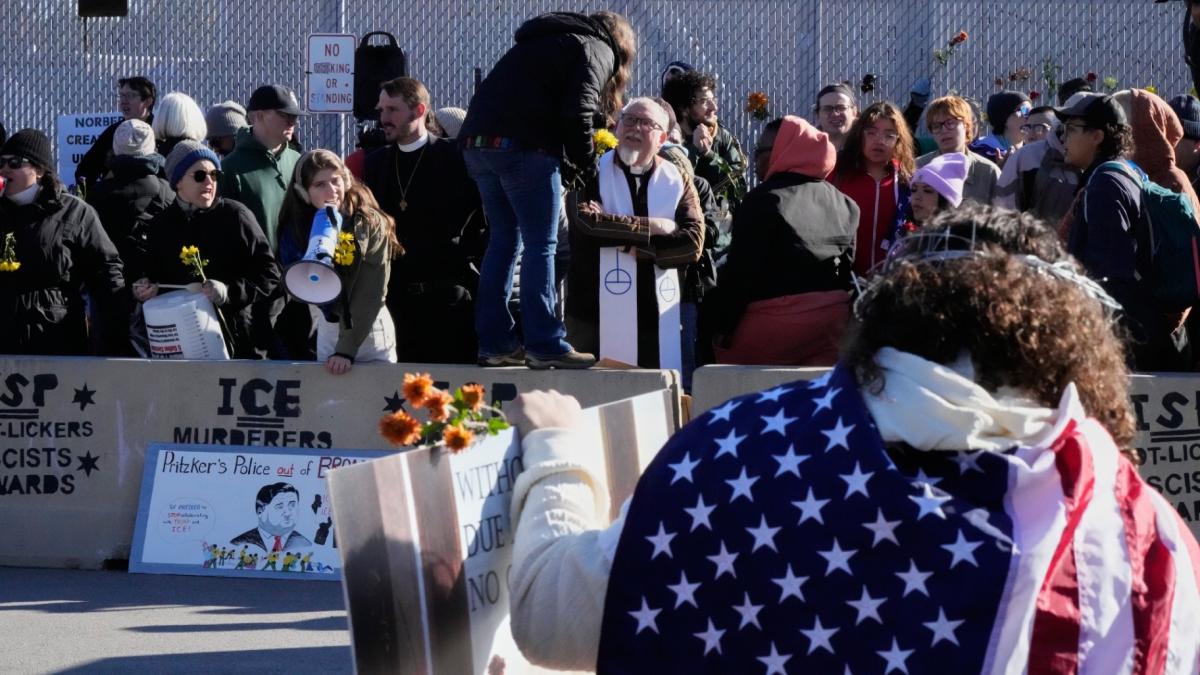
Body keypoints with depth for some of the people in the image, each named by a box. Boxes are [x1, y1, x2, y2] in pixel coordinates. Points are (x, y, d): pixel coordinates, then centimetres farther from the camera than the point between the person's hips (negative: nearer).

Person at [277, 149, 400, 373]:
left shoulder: (371, 225, -16)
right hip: (328, 328, 3)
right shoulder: (296, 229, -4)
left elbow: (369, 294, -19)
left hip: (370, 328, -3)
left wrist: (346, 349, -25)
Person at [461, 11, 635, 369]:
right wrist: (585, 165, 1)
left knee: (503, 239, 14)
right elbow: (577, 113, -10)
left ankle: (494, 343, 14)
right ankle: (544, 343, -2)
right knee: (540, 245, -1)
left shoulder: (543, 41, 30)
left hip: (478, 141, 8)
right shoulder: (597, 50, 5)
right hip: (523, 147, -8)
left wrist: (567, 164, 17)